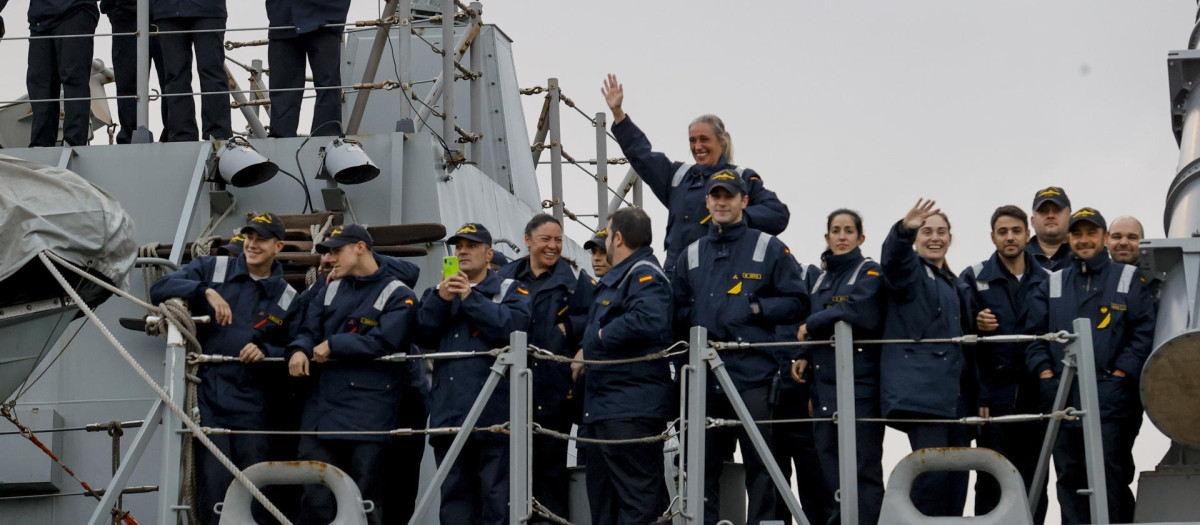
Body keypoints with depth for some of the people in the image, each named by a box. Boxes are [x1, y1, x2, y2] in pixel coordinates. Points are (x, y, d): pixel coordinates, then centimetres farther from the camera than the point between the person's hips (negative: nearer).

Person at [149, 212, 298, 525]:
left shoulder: (287, 299, 12)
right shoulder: (212, 269, 9)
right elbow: (159, 289, -3)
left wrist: (265, 351, -6)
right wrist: (206, 291, -18)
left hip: (251, 405, 2)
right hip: (207, 396, -2)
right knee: (215, 481, -11)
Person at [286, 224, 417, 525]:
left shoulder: (398, 295, 0)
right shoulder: (332, 289, 20)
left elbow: (383, 342, -13)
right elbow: (309, 329, 15)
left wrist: (333, 346, -9)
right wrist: (299, 350, -8)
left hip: (367, 414, -5)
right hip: (321, 407, 5)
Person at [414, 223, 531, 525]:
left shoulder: (510, 291, 10)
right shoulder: (437, 293, 22)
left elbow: (513, 325, -11)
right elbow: (423, 335, 6)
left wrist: (470, 298, -12)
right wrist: (440, 300, -9)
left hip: (492, 414, -4)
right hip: (448, 414, 4)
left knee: (496, 495, -5)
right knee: (454, 496, 7)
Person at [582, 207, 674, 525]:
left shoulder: (644, 274, -12)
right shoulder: (618, 277, 22)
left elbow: (649, 321, -30)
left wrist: (602, 336, -17)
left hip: (631, 411, -11)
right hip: (607, 409, 11)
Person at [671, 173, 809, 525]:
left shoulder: (769, 249, 5)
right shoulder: (691, 255, 15)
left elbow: (797, 302, 2)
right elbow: (676, 312, 18)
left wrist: (755, 309, -9)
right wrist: (696, 317, -1)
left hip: (753, 374, -3)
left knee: (760, 463, 0)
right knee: (703, 464, 8)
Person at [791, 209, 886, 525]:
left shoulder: (869, 272, 0)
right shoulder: (821, 279, 21)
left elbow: (858, 312, -19)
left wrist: (810, 326, -7)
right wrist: (805, 357, 8)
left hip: (859, 386, -7)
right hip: (825, 388, 7)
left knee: (863, 471, -8)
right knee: (831, 472, 6)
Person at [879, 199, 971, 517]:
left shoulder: (952, 284, 26)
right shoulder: (910, 270, 4)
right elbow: (894, 258, -21)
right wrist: (904, 229, -41)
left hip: (954, 392, 8)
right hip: (921, 390, -8)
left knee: (957, 478, 3)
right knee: (933, 471, -19)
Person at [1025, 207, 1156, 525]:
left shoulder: (1129, 279, 9)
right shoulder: (1053, 285, 19)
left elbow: (1145, 331, 1)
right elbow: (1034, 332, 16)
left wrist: (1121, 373, -9)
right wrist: (1044, 371, 1)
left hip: (1110, 396, -3)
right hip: (1062, 398, 4)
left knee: (1109, 476, -8)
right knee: (1069, 477, 4)